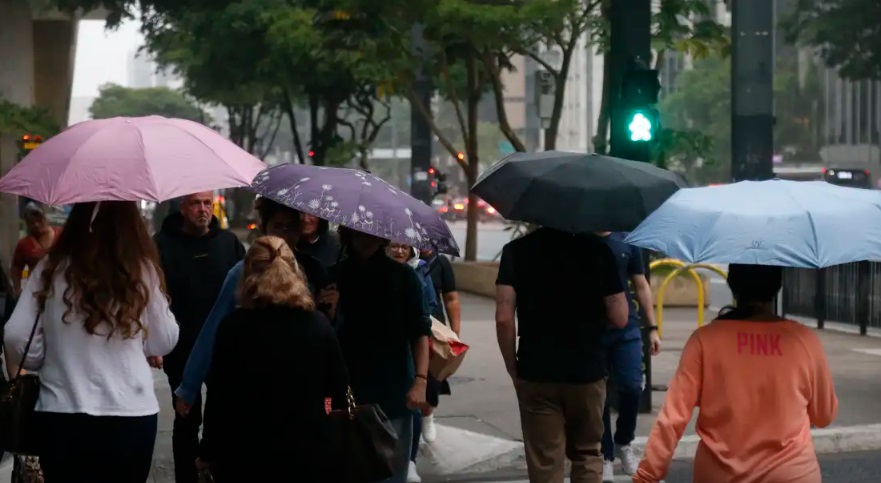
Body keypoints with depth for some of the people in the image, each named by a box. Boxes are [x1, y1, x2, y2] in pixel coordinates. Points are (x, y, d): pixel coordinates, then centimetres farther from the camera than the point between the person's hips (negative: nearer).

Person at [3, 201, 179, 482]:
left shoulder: (52, 269, -4)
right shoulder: (141, 270, -5)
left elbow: (16, 338, -5)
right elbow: (164, 342, 5)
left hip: (63, 415, 0)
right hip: (131, 416, 0)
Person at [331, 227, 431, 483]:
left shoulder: (402, 276, 4)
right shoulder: (334, 276, 6)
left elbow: (420, 332, 0)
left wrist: (420, 380, -10)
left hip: (393, 394, -1)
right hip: (345, 392, 1)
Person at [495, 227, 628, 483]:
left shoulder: (516, 250, -5)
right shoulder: (597, 249, -3)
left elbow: (504, 318, -12)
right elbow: (619, 318, -4)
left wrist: (512, 368, 1)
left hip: (536, 373, -1)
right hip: (587, 371, 1)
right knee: (587, 454, 17)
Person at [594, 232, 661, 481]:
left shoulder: (627, 241, 5)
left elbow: (641, 286, 11)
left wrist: (652, 327, 6)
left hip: (627, 330, 1)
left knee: (632, 388, -6)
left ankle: (624, 442, 19)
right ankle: (606, 455, 14)